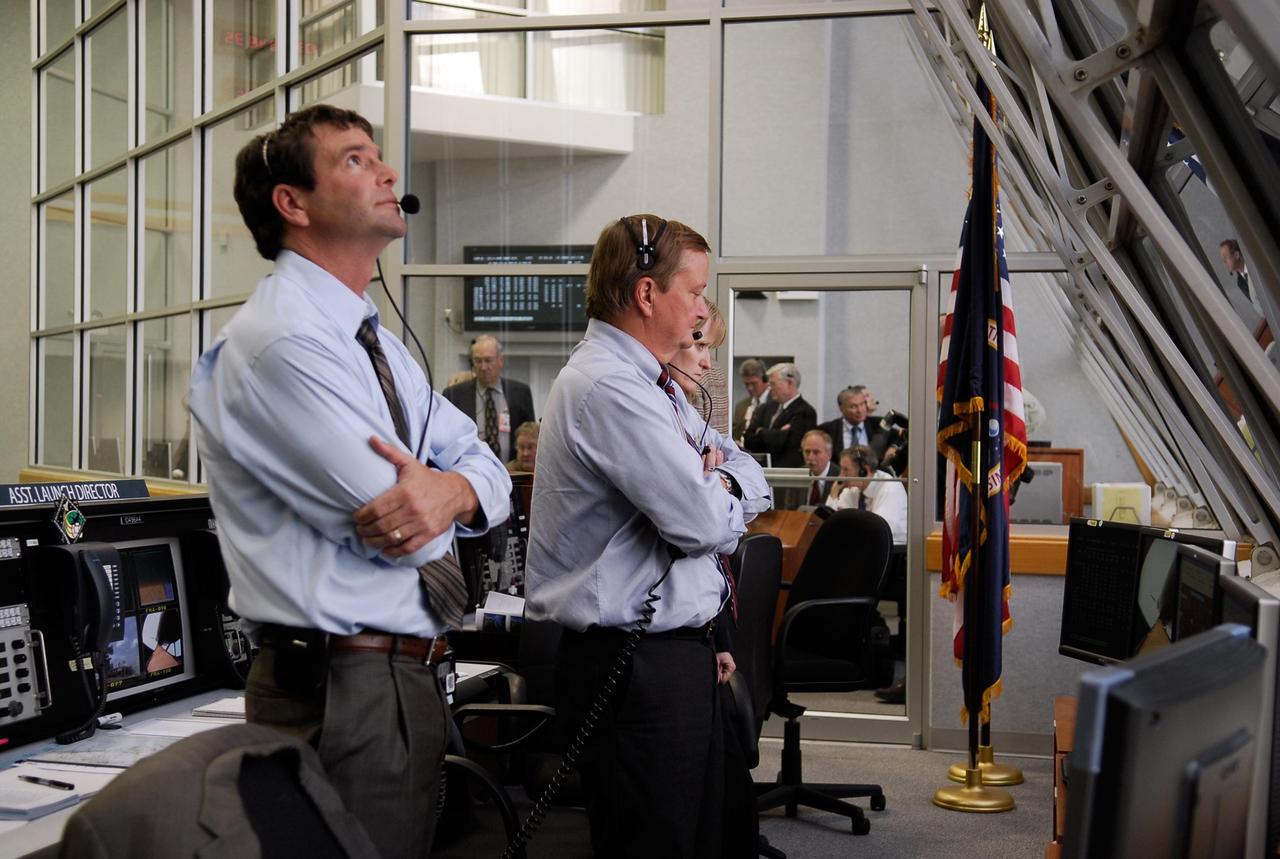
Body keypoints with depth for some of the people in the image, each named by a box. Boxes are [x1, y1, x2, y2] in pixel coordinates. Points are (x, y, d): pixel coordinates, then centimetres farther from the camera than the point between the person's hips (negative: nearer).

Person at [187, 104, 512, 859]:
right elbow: (396, 526, -21)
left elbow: (490, 472, 9)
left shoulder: (376, 342, 14)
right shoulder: (281, 342, -17)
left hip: (410, 678, 9)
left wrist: (457, 490, -15)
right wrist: (450, 484, 1)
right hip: (344, 690, -9)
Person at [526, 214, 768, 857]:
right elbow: (704, 525, -22)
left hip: (675, 653, 10)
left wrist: (717, 485, -4)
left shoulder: (652, 384, 15)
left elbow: (746, 476, 19)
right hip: (638, 665, -10)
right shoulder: (609, 387, -19)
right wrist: (720, 493, 1)